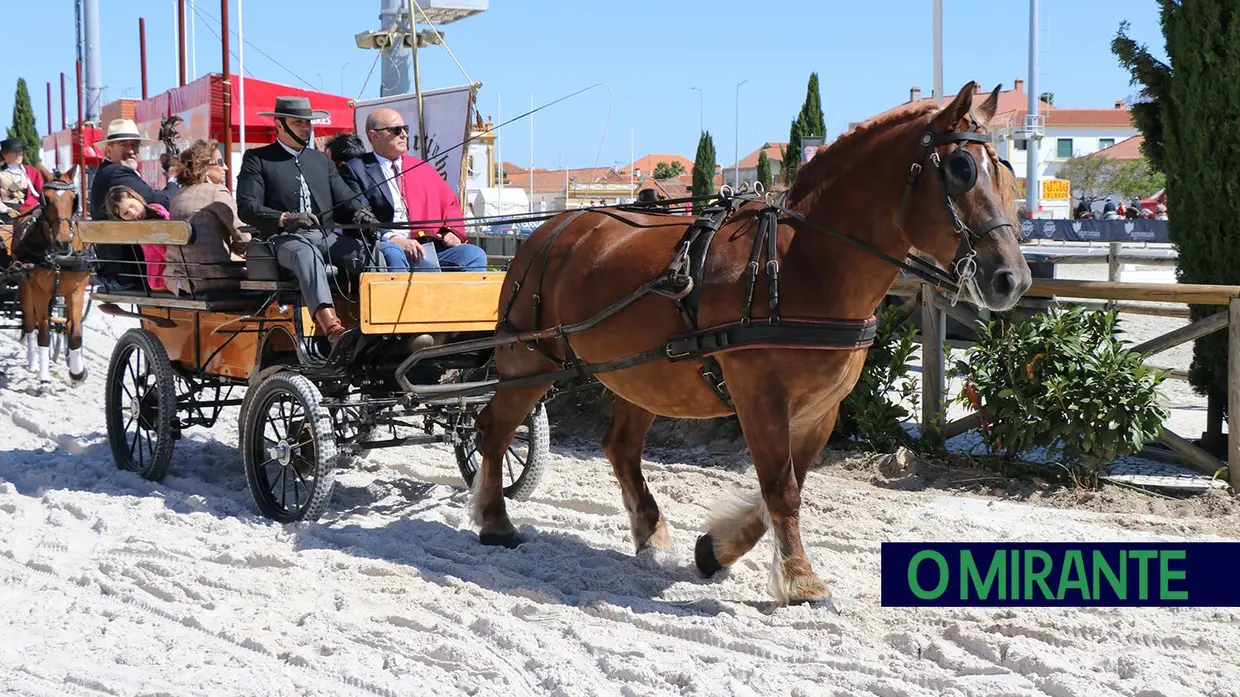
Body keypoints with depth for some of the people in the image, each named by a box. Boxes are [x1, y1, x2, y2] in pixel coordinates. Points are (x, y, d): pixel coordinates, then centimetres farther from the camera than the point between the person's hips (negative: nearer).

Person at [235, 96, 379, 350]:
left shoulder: (321, 159, 28)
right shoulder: (256, 159, 11)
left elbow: (344, 198, 19)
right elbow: (247, 207, -1)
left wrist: (360, 212, -7)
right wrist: (284, 219, -20)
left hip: (327, 235, 5)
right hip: (285, 238, -5)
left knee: (363, 251, -29)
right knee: (307, 254, -41)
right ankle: (332, 329, -59)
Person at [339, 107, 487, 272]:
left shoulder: (421, 167, 26)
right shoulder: (356, 170, 9)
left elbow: (450, 203, 24)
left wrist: (452, 232, 2)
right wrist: (392, 239, -18)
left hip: (429, 247, 5)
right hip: (388, 247, -5)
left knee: (474, 254, -19)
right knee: (392, 254, -39)